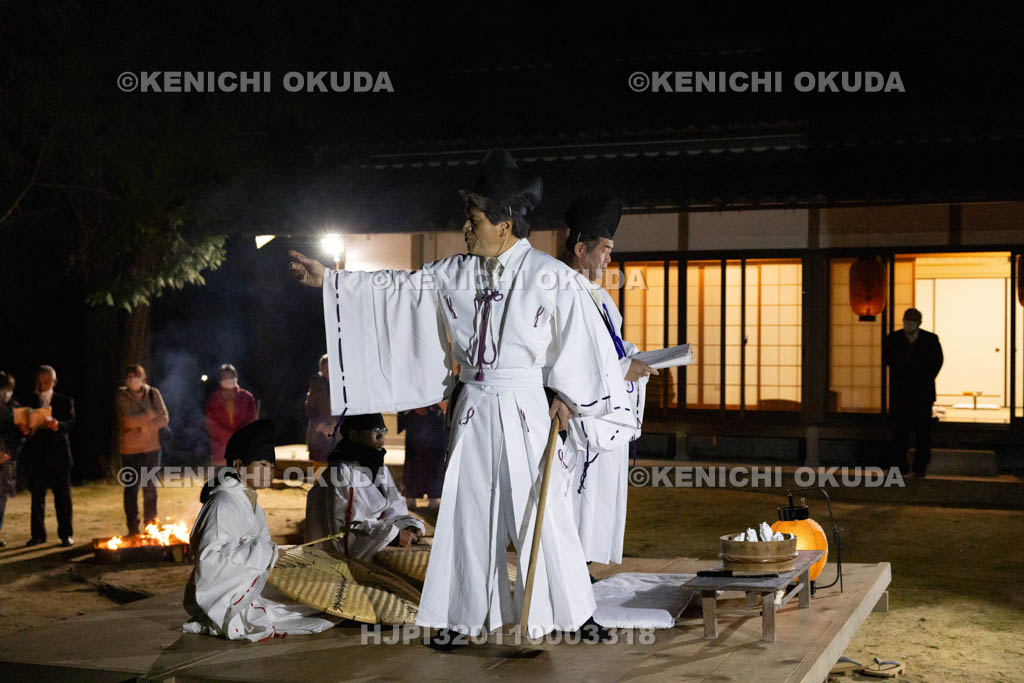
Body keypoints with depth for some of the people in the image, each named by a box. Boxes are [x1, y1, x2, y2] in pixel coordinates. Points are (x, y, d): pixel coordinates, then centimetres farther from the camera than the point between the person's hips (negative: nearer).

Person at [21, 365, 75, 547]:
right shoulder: (29, 403, 10)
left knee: (62, 496, 2)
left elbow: (71, 423, -7)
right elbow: (24, 425, 6)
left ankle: (66, 535, 8)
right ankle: (38, 534, 15)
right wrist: (25, 430, -17)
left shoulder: (65, 401, 6)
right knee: (37, 496, 6)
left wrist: (58, 425, -27)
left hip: (58, 455, -2)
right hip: (36, 456, 2)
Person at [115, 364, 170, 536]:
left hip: (151, 448, 1)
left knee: (150, 488, 5)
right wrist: (150, 414, -12)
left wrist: (147, 427, -16)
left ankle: (150, 525, 14)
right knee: (131, 489, 1)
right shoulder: (121, 396, -3)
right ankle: (133, 528, 9)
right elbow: (128, 420, -17)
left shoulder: (153, 393, 3)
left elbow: (164, 419, -4)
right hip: (129, 449, -1)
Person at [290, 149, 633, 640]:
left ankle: (573, 611, 17)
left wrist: (567, 394, -5)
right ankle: (469, 614, 23)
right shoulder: (455, 273, 3)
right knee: (468, 512, 9)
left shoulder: (550, 276, -11)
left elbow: (581, 336, -6)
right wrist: (329, 280, 6)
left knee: (541, 512, 0)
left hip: (526, 411, -5)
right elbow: (396, 287, 8)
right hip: (472, 410, 5)